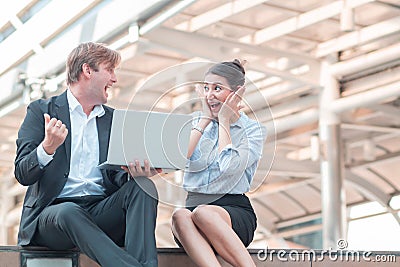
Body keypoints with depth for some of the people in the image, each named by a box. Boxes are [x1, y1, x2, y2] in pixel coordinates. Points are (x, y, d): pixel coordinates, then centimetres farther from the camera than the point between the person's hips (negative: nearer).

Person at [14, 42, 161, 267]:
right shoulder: (41, 111, 6)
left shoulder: (113, 118, 19)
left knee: (143, 187, -23)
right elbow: (23, 175, -3)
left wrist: (133, 173, -12)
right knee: (69, 212, -38)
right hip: (54, 210, -4)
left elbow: (115, 175, 13)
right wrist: (48, 147, -24)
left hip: (100, 211, 4)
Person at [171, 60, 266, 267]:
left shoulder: (254, 130, 9)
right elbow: (189, 161, -1)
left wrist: (224, 121, 1)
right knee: (180, 216, -36)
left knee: (203, 212, -39)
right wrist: (206, 118, 6)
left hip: (234, 209, -3)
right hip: (194, 204, 3)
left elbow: (230, 167, -11)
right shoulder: (198, 123, 20)